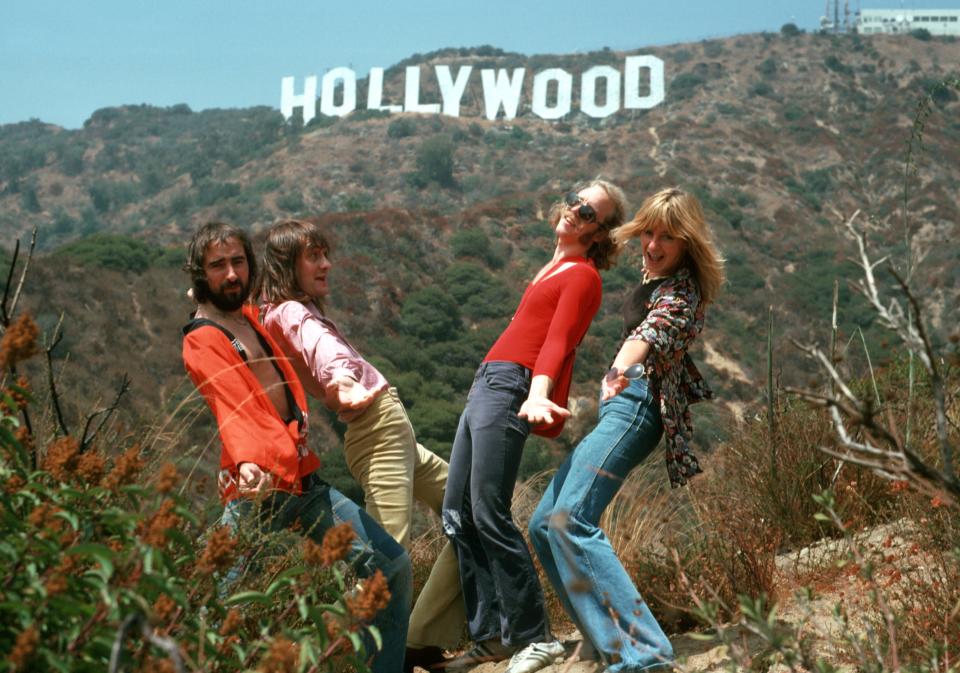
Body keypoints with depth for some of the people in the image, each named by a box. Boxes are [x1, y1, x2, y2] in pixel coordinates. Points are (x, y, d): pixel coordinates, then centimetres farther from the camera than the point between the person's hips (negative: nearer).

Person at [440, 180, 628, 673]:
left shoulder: (582, 276, -4)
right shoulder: (556, 269, 22)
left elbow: (558, 342, -17)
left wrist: (538, 394, -32)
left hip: (509, 389, -9)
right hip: (484, 387, 9)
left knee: (489, 515, -16)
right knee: (456, 516, 6)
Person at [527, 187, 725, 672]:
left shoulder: (681, 288, -11)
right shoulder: (655, 277, 15)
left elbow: (657, 326, -36)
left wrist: (622, 368, -55)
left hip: (635, 402, -10)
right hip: (617, 406, 10)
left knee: (571, 520, -26)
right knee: (544, 525, 8)